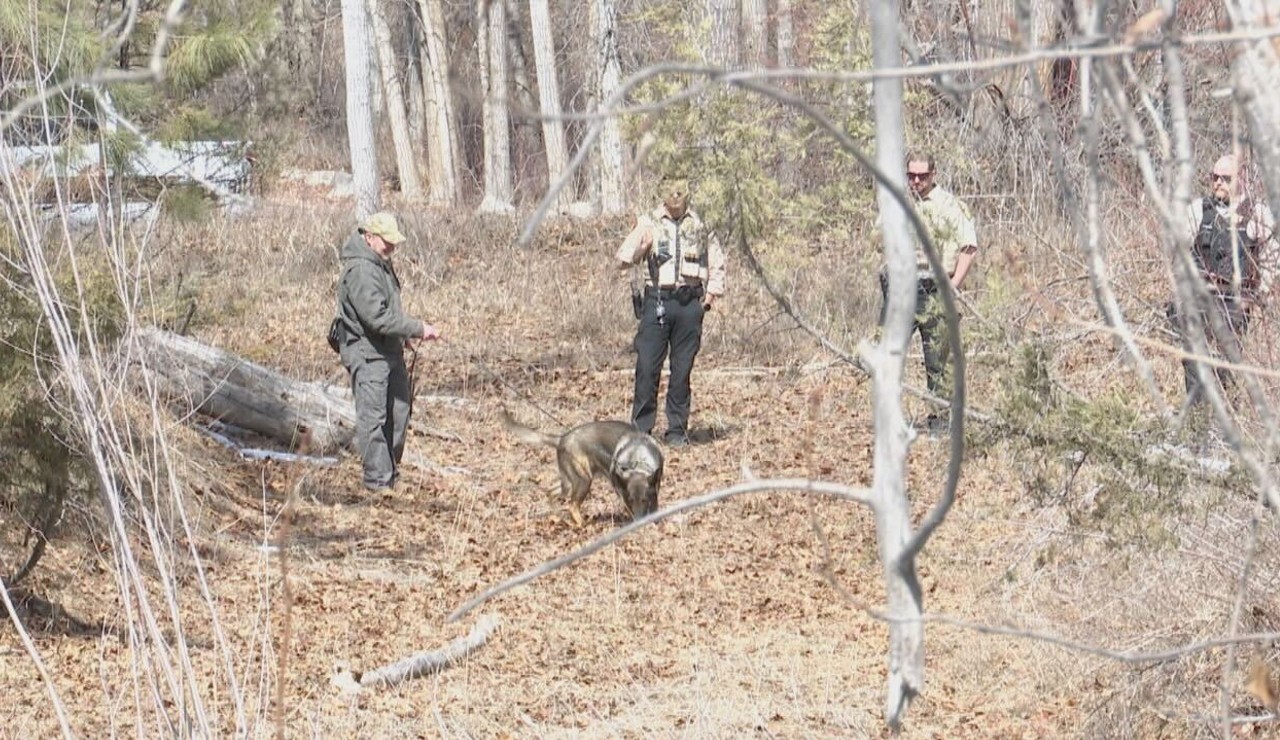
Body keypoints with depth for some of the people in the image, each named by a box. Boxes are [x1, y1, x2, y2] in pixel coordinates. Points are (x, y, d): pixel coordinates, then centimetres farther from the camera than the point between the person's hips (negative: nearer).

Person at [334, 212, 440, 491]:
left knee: (398, 411, 15)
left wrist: (406, 333, 14)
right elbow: (378, 318, -27)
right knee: (373, 417, -6)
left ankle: (391, 471, 27)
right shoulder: (360, 271, -22)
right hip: (367, 355, -10)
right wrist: (418, 329, -22)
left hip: (389, 352, 10)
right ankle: (378, 479, -2)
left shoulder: (381, 264, 11)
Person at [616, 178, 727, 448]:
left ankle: (677, 430, 11)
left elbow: (716, 258, 23)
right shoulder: (649, 223, 2)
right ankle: (640, 429, 0)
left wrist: (713, 289, 12)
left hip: (690, 303, 1)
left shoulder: (700, 224, 8)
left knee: (682, 369, 5)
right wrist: (640, 248, -24)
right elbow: (624, 258, -5)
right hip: (657, 301, -1)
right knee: (647, 367, -6)